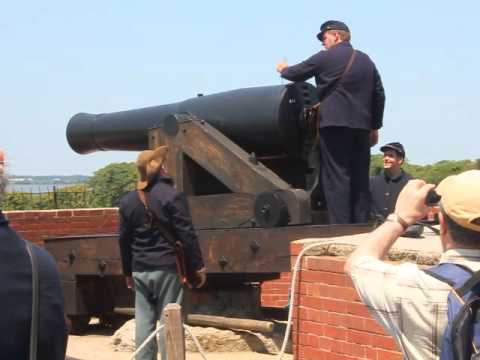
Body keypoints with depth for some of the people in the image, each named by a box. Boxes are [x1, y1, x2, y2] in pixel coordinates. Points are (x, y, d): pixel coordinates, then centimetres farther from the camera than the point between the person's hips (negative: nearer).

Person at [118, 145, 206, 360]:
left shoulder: (128, 201, 8)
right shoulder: (172, 196, -8)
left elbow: (124, 240, 12)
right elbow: (187, 235, -10)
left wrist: (128, 271, 21)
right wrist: (198, 266, -3)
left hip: (140, 270, 5)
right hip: (168, 268, -5)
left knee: (143, 321, 7)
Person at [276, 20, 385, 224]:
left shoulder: (326, 58, -2)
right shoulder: (366, 60, 15)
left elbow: (296, 74, 7)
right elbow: (379, 95, 15)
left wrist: (283, 69, 30)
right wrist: (375, 127, 20)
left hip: (334, 123, -6)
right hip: (361, 127, 6)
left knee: (336, 177, -7)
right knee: (360, 178, 7)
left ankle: (340, 226, -13)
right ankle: (361, 225, 7)